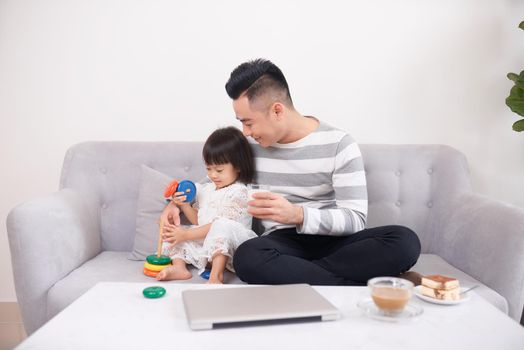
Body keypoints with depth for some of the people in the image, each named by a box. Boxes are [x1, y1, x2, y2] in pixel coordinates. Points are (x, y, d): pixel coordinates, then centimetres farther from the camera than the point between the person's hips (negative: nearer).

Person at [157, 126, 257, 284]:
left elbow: (220, 225, -18)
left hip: (231, 247, -8)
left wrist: (185, 235, -19)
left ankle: (216, 275, -40)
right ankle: (179, 267, -17)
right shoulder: (206, 189, 14)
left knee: (223, 226, -37)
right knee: (172, 229, 4)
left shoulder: (238, 193, -11)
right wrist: (183, 204, -1)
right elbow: (197, 220, 18)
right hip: (204, 241, 8)